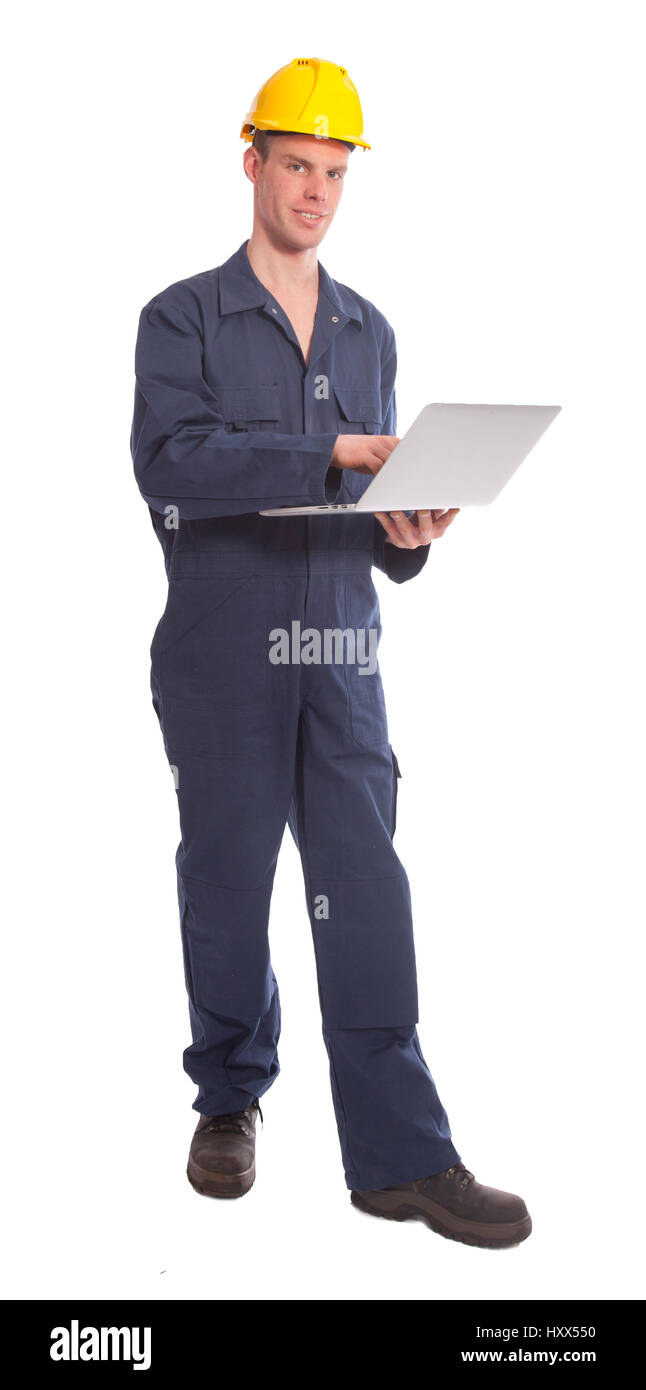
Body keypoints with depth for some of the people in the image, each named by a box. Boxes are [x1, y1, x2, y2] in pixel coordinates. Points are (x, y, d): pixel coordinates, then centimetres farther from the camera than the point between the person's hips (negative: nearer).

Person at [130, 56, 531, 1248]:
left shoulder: (370, 333, 16)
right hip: (221, 651, -3)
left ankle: (402, 1157, 1)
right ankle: (229, 1101, 27)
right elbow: (171, 463, -16)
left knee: (368, 894, -2)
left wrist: (406, 534, -6)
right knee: (227, 885, 7)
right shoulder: (183, 319, 1)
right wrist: (337, 453, -23)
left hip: (340, 652, 3)